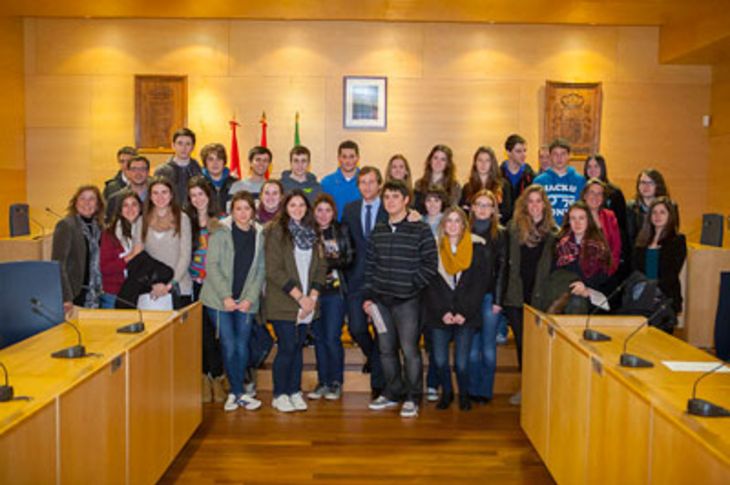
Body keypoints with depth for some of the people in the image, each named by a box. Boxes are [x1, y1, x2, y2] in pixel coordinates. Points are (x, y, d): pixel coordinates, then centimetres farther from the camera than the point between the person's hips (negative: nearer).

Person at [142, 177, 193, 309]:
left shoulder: (182, 219, 1)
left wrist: (169, 285, -9)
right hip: (151, 290, 2)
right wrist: (153, 284, -7)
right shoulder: (143, 221, 8)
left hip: (179, 289, -1)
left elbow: (185, 256, -2)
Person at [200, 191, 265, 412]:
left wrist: (250, 298, -6)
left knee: (242, 347, 4)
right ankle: (239, 394, 10)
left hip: (246, 302, 3)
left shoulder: (259, 235, 5)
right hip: (219, 300, -2)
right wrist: (225, 296, -13)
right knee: (229, 346, -3)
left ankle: (233, 392, 20)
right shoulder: (221, 232, -3)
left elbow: (260, 270, 4)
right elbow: (212, 265, -7)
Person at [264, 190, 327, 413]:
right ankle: (280, 395, 10)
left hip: (307, 303, 5)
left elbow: (321, 267, 10)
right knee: (287, 347, -4)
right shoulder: (276, 231, -5)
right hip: (283, 302, -5)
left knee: (298, 347, 9)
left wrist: (313, 297, -4)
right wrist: (299, 297, -14)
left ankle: (294, 392, 20)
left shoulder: (312, 232, 13)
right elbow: (274, 270, -12)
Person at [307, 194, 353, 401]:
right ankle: (322, 382, 19)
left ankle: (336, 382, 11)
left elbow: (349, 258, 0)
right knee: (319, 338, 8)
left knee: (332, 338, -4)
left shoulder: (341, 231, 5)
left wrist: (332, 262, -14)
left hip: (335, 291, -2)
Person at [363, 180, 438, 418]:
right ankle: (392, 392, 27)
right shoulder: (378, 231, 10)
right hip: (380, 300, 5)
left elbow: (430, 264, -6)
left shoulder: (420, 230, -5)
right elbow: (370, 265, 13)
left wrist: (412, 285, -10)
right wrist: (368, 295, 8)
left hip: (407, 301, -5)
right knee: (386, 350, 12)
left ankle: (412, 398, 11)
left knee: (409, 350, -3)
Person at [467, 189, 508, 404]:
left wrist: (498, 299, -7)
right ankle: (473, 390, 15)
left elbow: (502, 268, -1)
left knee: (488, 346, 3)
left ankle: (486, 390, 13)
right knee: (472, 347, 5)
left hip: (490, 297, -1)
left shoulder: (501, 234, 3)